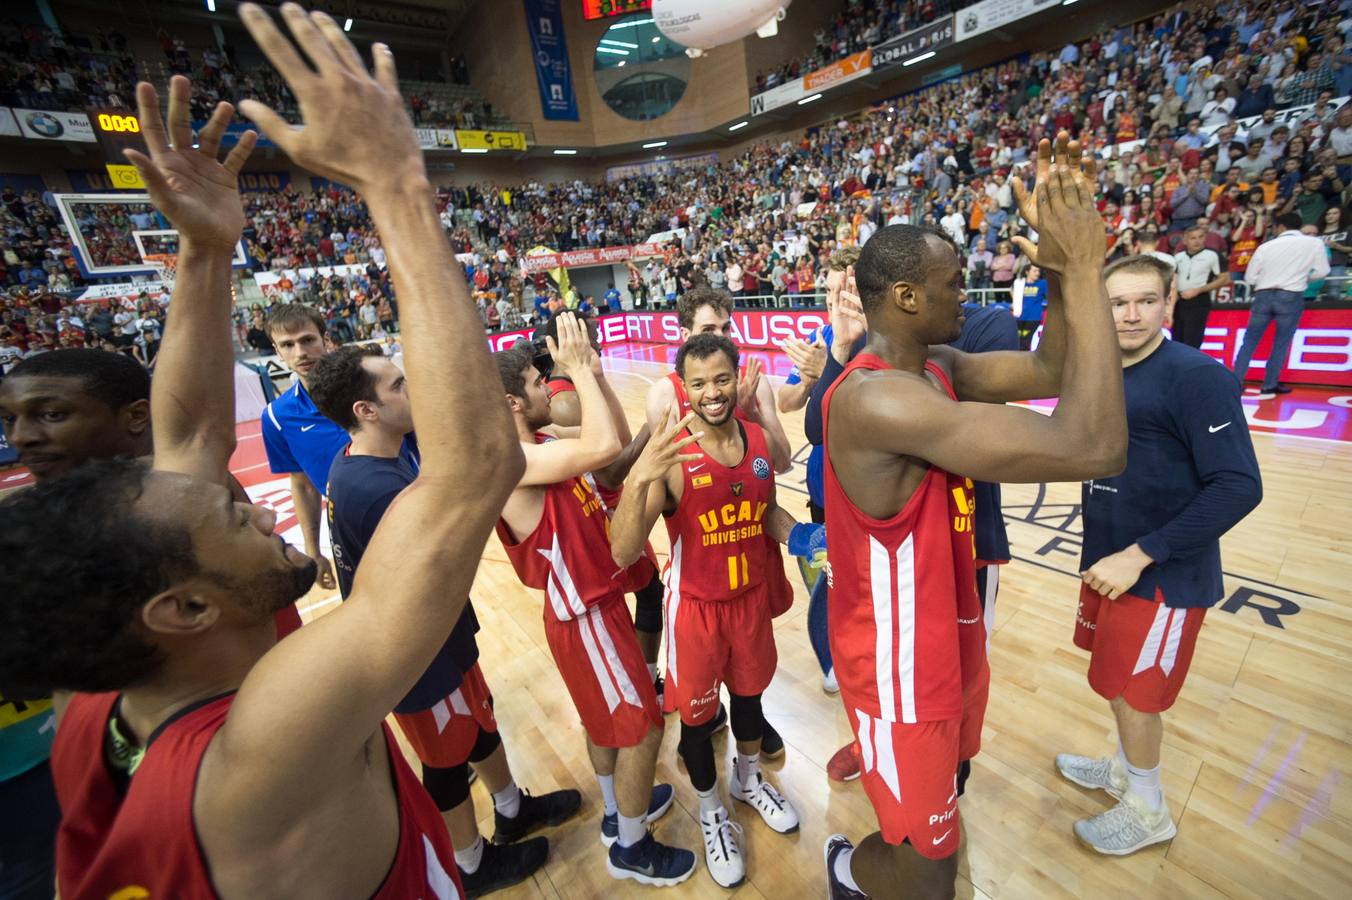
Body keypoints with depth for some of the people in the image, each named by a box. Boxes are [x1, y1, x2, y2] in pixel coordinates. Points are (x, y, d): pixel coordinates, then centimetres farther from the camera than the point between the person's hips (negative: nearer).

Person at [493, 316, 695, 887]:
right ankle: (630, 847, 35)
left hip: (593, 601, 9)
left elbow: (617, 437, 3)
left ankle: (618, 811, 51)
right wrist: (579, 368, -29)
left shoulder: (545, 439, 0)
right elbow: (605, 447, -42)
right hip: (584, 614, -9)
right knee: (642, 727, 9)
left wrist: (592, 371, -6)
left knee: (605, 718, 27)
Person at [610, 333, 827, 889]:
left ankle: (748, 780, 58)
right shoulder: (670, 454, -24)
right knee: (696, 713, 16)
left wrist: (800, 537, -12)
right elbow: (624, 555, -31)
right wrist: (640, 476, -46)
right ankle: (711, 812, 48)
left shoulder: (757, 438, -7)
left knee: (749, 691, 26)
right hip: (696, 607, -4)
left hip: (752, 596, 5)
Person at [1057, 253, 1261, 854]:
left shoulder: (1198, 377, -18)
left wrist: (1141, 555, -22)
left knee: (1134, 691, 10)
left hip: (1165, 574, -6)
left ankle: (1147, 811, 35)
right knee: (1117, 680, 22)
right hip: (1110, 560, 7)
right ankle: (1124, 770, 47)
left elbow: (1238, 486, -21)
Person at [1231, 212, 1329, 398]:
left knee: (1249, 341, 7)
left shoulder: (1265, 246, 5)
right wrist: (1302, 279, 21)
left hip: (1263, 296, 1)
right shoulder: (1315, 243, 3)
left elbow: (1249, 278, 5)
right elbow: (1321, 271, 2)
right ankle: (1269, 386, 8)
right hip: (1291, 297, -1)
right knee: (1281, 344, 7)